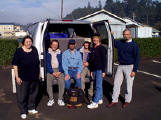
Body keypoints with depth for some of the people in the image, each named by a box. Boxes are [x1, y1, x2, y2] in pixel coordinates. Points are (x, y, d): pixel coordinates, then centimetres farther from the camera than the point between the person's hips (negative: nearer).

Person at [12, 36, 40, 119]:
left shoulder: (34, 50, 6)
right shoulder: (19, 51, -8)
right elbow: (15, 65, -9)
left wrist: (38, 74, 13)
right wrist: (17, 77, -14)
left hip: (34, 77, 5)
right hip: (23, 78, -5)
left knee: (33, 93, 16)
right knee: (22, 95, 3)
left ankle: (31, 108, 34)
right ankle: (23, 112, 18)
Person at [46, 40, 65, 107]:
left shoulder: (60, 53, 15)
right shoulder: (48, 53, 10)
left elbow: (61, 63, 8)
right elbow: (47, 64, 3)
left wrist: (59, 72, -8)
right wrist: (52, 72, -9)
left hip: (59, 70, 1)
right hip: (50, 71, 0)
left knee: (62, 83, -20)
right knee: (48, 83, -19)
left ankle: (60, 99, -10)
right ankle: (51, 99, -5)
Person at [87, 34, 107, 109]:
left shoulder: (102, 48, -7)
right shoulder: (93, 49, 16)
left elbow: (104, 60, -11)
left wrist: (103, 71, -15)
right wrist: (91, 70, 16)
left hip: (99, 70, -8)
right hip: (94, 70, 8)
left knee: (98, 86, -8)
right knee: (98, 85, 14)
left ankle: (95, 103, -9)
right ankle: (100, 99, 24)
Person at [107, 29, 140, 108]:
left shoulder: (134, 45, -5)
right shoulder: (120, 43, 8)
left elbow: (137, 58, -6)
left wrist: (134, 70, -12)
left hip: (129, 67, -4)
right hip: (120, 66, 4)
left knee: (129, 85, 4)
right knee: (116, 84, 5)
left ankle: (127, 101, 22)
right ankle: (114, 101, 16)